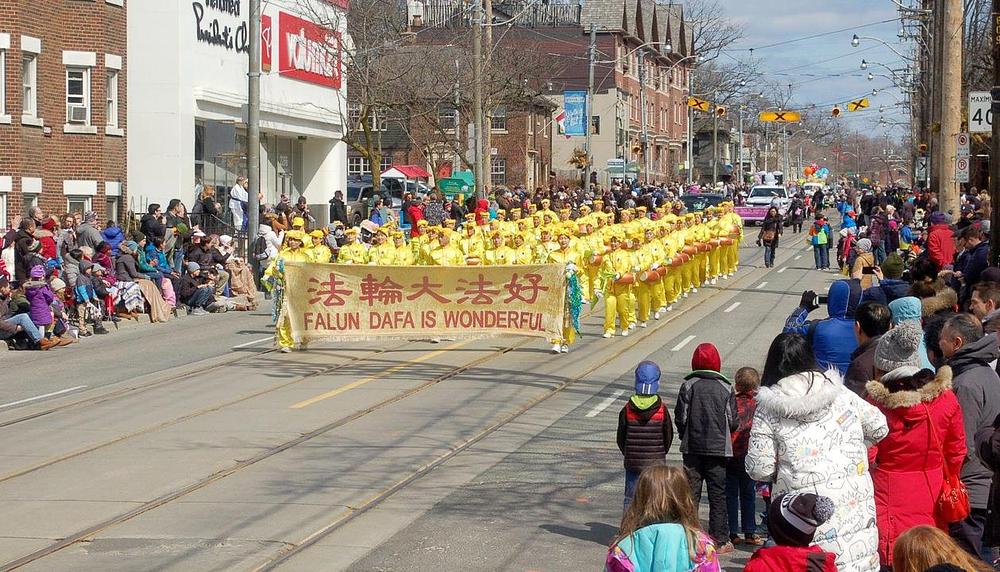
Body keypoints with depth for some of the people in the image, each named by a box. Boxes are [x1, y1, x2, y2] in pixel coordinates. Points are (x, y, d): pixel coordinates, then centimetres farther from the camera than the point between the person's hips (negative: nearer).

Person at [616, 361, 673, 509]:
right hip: (656, 463, -1)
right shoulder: (662, 410, -8)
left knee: (630, 499, 10)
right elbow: (669, 437, -1)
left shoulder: (627, 409, -7)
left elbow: (621, 437, -1)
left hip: (632, 462, 1)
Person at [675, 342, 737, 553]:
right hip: (719, 449, 0)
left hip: (692, 449, 0)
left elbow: (680, 417, -3)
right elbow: (733, 421, -1)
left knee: (691, 493, 6)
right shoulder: (725, 387, -4)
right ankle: (720, 540, 7)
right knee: (718, 495, 5)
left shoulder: (688, 385, -5)